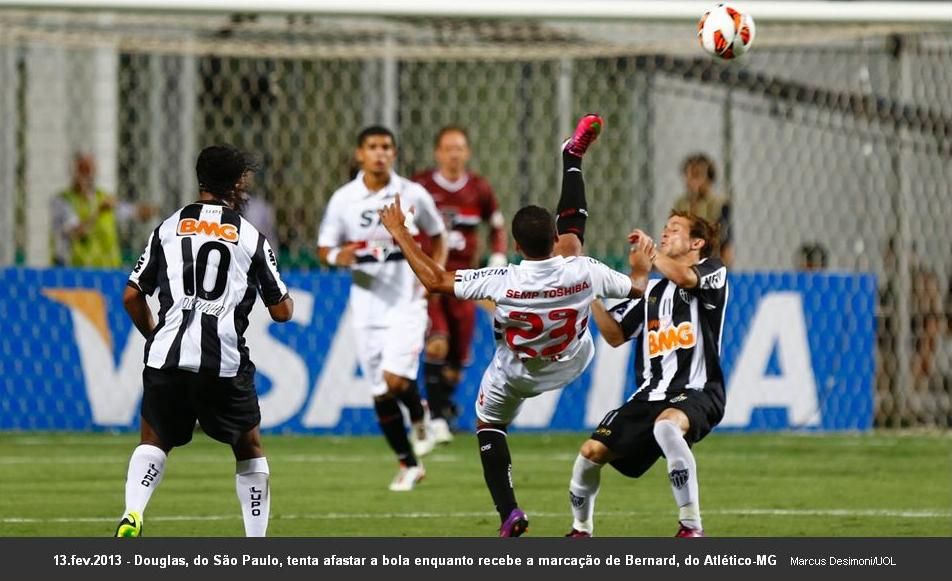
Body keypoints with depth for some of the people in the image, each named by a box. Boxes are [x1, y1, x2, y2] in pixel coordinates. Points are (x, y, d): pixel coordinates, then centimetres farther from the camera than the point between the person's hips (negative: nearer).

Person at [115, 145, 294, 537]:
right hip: (225, 364, -1)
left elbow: (132, 297, 9)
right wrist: (285, 295, 30)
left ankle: (132, 516, -9)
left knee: (153, 442, 17)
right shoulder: (251, 238, 4)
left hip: (168, 356, 1)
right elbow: (282, 312, 7)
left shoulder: (169, 228, 9)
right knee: (250, 450, 16)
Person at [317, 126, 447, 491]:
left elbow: (437, 237, 12)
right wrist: (337, 256, -18)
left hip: (407, 300, -2)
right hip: (366, 303, 2)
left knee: (396, 379, -20)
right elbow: (324, 249, 6)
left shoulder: (412, 195, -3)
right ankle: (408, 465, 21)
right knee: (380, 393, 5)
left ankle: (419, 418, 14)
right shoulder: (343, 199, -1)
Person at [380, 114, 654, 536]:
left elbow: (435, 280, -28)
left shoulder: (504, 281, -38)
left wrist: (399, 234, -18)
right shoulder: (583, 272, -33)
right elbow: (636, 288, -13)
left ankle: (508, 513, 12)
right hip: (572, 363, 3)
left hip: (517, 376, -3)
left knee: (488, 423, 25)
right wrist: (641, 267, 10)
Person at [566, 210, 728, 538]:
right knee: (592, 452, -3)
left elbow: (682, 277, -21)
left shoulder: (713, 272, 2)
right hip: (651, 395, 7)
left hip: (697, 392, -7)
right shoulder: (652, 291, 21)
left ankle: (692, 527, -33)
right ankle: (581, 530, 22)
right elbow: (615, 336, 18)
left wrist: (649, 250, -9)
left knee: (666, 425, -39)